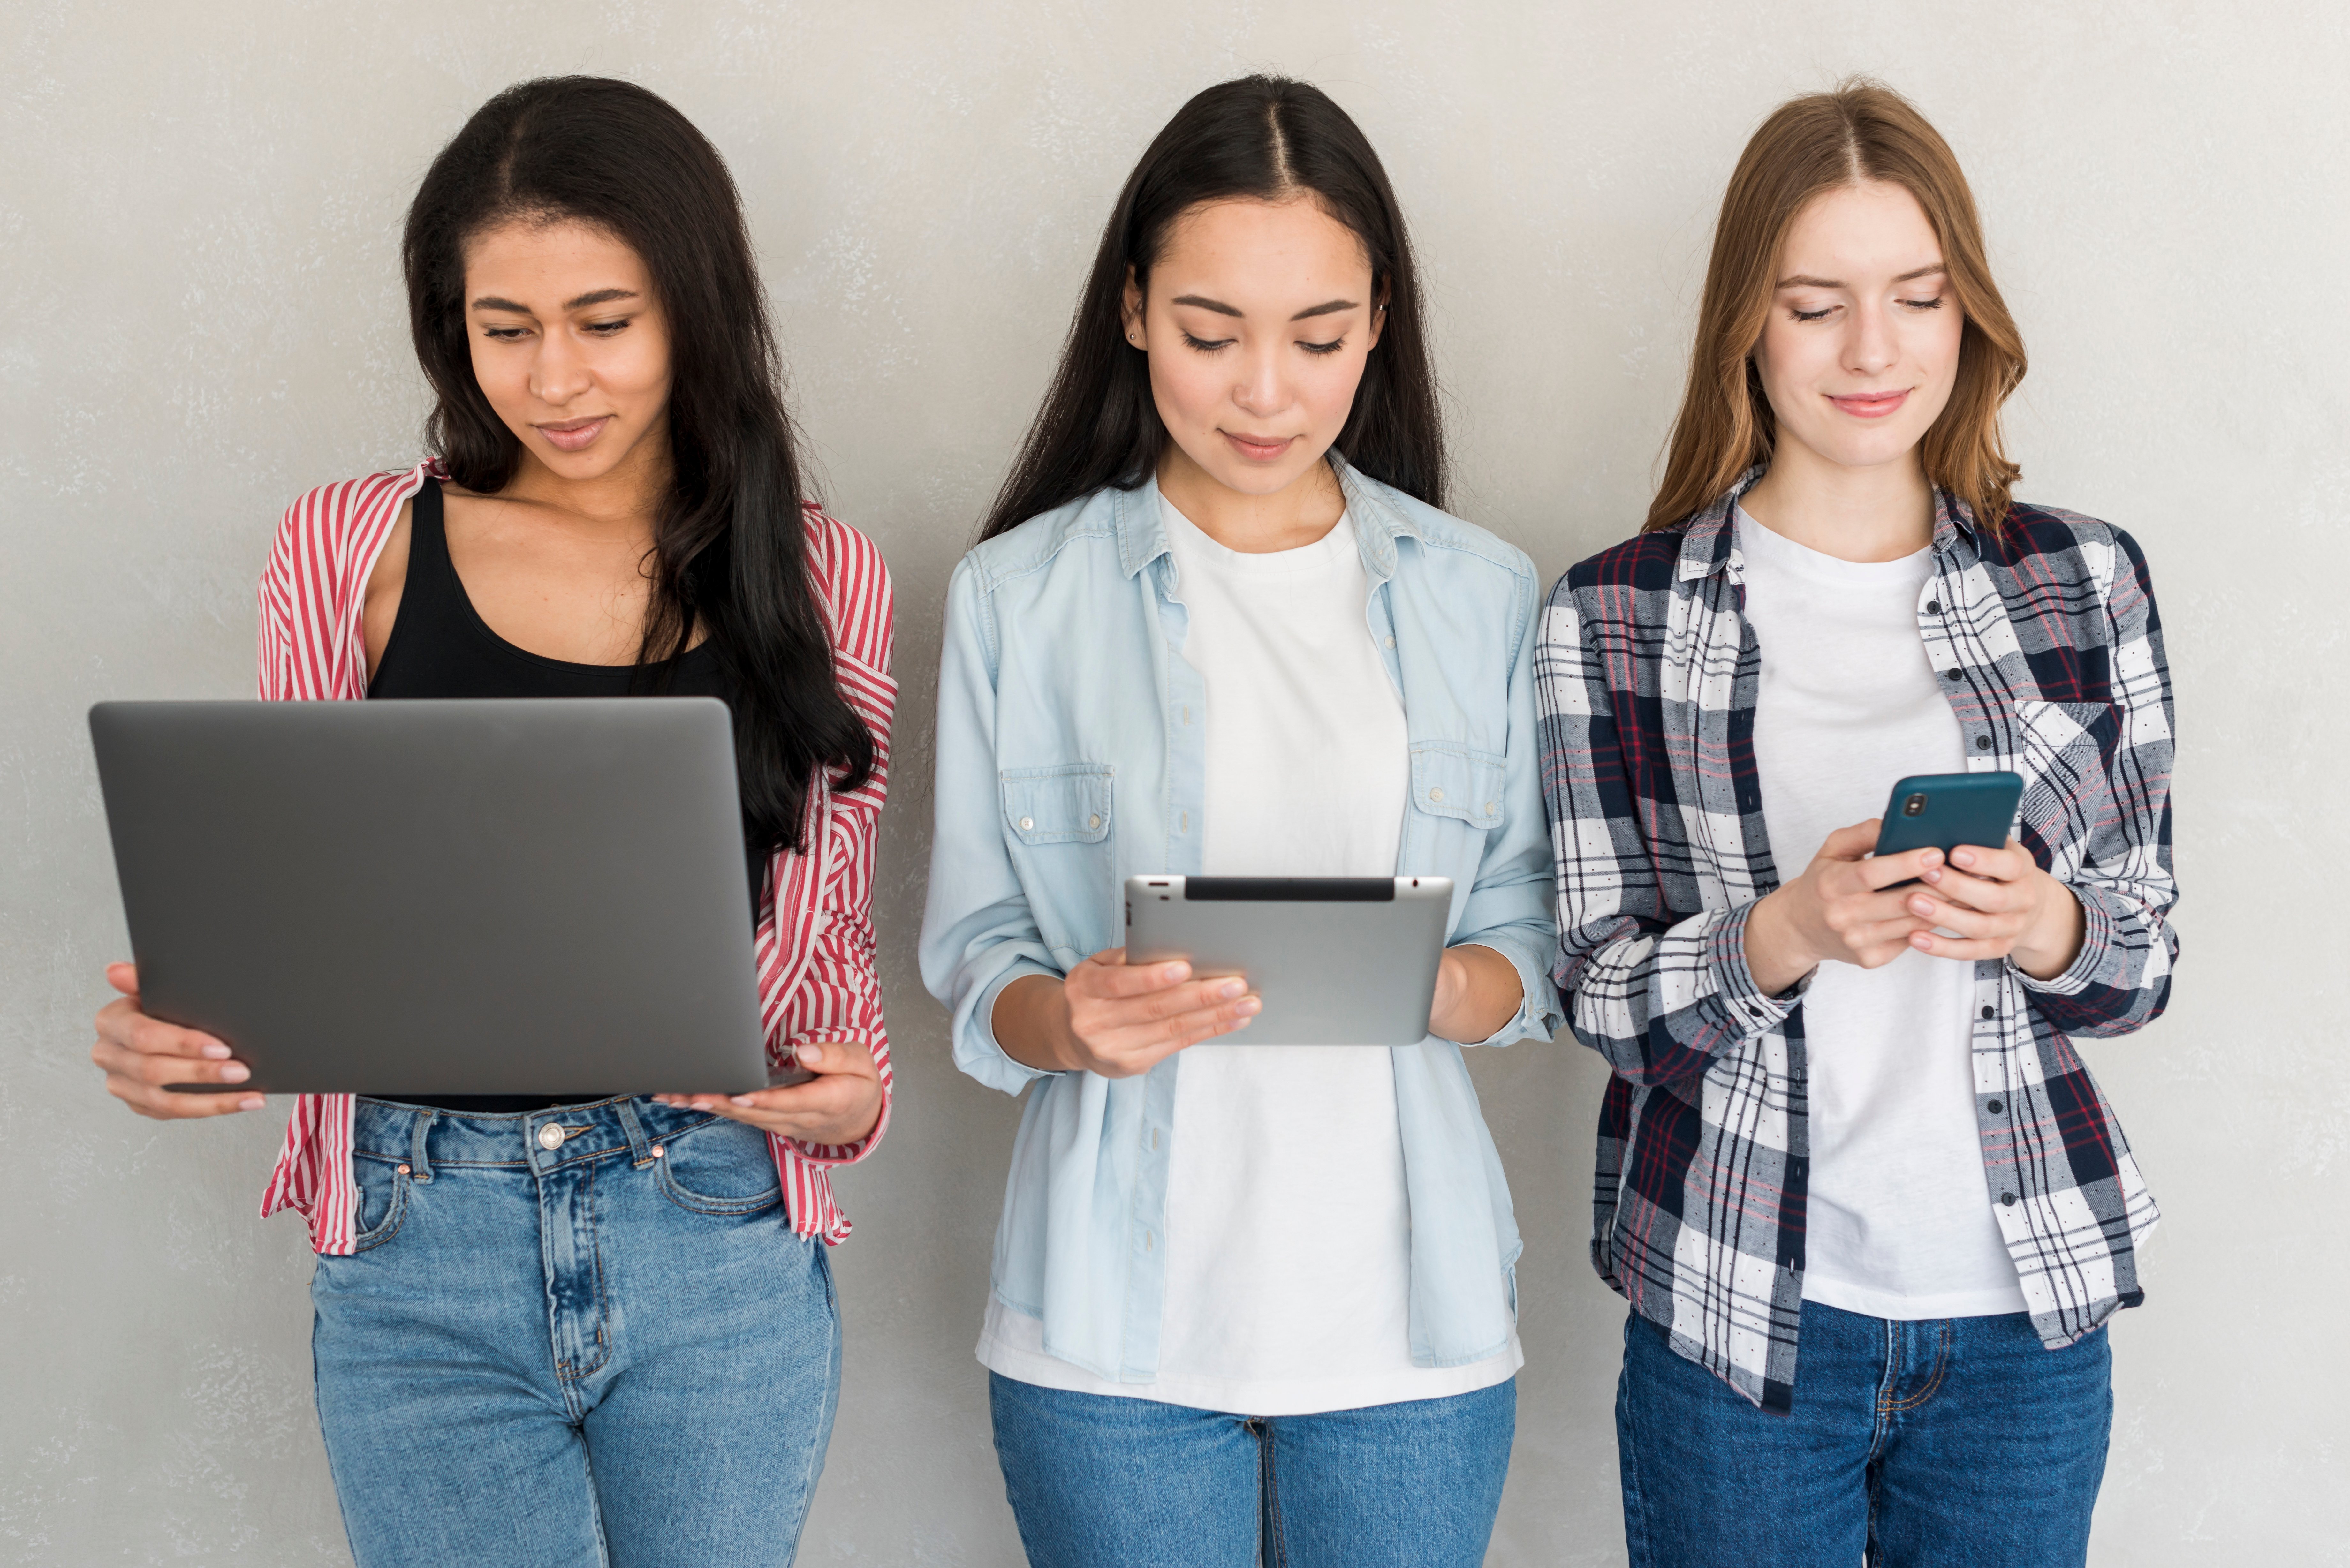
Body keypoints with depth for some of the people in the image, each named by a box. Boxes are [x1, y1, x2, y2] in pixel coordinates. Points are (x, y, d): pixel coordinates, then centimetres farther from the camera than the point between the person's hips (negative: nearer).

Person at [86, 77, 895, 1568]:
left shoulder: (822, 579, 3)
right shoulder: (351, 551, 2)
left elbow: (833, 937, 9)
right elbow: (294, 902, 8)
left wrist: (849, 1096, -12)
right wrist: (171, 1034, -12)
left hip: (723, 1238, 1)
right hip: (421, 1247, 0)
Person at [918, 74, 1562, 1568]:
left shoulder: (1482, 594, 5)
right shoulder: (1020, 596, 1)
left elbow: (1532, 944, 6)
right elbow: (974, 963, 1)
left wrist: (1437, 986, -16)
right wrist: (1070, 1021, -21)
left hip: (1407, 1312, 2)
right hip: (1117, 1323, -1)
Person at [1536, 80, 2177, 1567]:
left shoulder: (2087, 581, 2)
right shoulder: (1617, 615, -3)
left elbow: (2147, 954, 5)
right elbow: (1605, 993, -3)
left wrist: (2045, 929, -17)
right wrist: (1785, 936, -22)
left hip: (2027, 1304, 2)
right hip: (1739, 1309, -1)